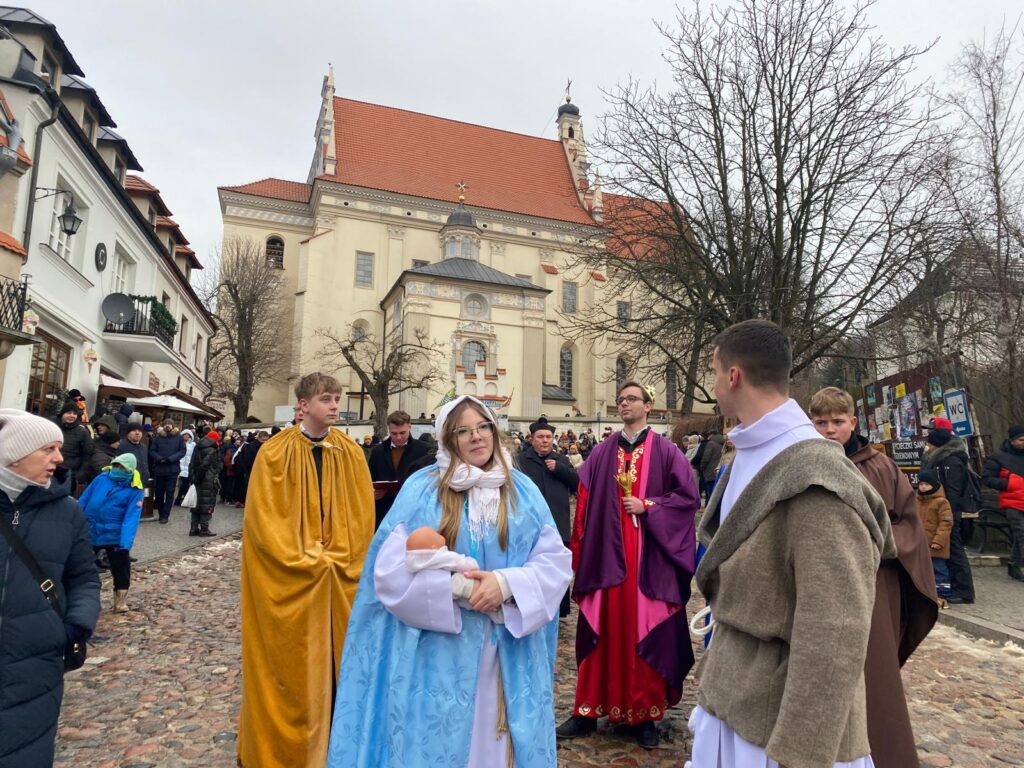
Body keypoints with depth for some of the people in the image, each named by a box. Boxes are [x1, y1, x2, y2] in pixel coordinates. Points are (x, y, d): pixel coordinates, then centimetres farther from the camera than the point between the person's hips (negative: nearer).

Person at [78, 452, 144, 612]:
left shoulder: (134, 491, -12)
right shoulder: (101, 478, -1)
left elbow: (131, 519, -19)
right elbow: (83, 500, 8)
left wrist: (125, 544, -28)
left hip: (115, 537, -4)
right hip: (90, 533, 4)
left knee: (120, 569, 3)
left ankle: (120, 602, 19)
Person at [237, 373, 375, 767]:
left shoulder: (351, 454, 1)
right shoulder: (275, 453, -8)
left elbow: (362, 516, 2)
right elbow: (264, 518, -11)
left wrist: (338, 560, -8)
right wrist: (305, 562, -15)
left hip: (340, 578, 3)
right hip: (289, 578, -3)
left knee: (335, 658, 11)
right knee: (289, 663, 8)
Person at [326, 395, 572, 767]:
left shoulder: (522, 491, 4)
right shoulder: (420, 489, -4)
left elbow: (555, 560, -2)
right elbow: (391, 569, -9)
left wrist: (506, 583, -19)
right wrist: (460, 586, -17)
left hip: (510, 651, 2)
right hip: (440, 651, -2)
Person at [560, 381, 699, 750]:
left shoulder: (665, 452, 1)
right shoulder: (601, 453, 7)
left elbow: (689, 496, -3)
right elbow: (584, 504, 6)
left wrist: (647, 507, -11)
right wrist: (579, 552, 1)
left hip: (649, 558, -2)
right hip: (605, 554, 2)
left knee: (647, 632, 5)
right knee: (601, 631, 7)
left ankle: (645, 713, 20)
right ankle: (589, 710, 18)